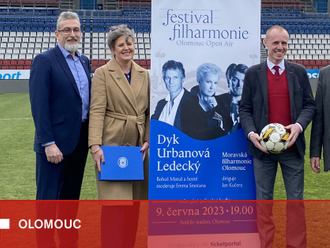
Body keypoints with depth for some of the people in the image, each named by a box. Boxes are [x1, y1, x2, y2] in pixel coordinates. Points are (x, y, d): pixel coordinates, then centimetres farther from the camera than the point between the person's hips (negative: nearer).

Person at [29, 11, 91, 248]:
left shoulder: (84, 61, 12)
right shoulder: (44, 60, -10)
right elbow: (39, 105, -16)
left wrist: (91, 135, 7)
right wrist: (49, 143, -21)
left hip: (81, 139, 7)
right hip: (56, 141, -7)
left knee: (72, 195, 17)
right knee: (48, 197, 3)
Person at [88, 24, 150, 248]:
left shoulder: (144, 74, 10)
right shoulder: (102, 73, -3)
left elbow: (150, 111, 11)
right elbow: (97, 111, -11)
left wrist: (148, 139, -1)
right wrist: (96, 146, -20)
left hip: (138, 145, 5)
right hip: (112, 143, -5)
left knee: (134, 201, 10)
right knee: (113, 201, -6)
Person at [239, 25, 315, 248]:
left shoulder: (299, 72, 7)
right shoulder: (253, 73, 4)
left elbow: (309, 104, 6)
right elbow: (245, 108, 3)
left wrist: (299, 125, -13)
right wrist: (251, 133, -13)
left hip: (292, 146, 1)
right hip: (263, 147, -1)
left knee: (296, 199, 7)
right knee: (264, 199, 7)